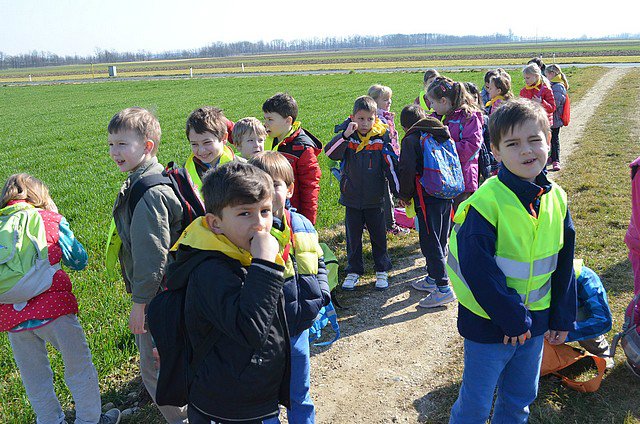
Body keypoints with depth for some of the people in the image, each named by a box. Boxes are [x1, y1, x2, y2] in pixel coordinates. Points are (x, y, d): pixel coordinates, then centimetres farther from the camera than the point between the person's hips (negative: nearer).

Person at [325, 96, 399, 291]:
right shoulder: (346, 137, -5)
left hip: (375, 199, -1)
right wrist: (345, 135, -31)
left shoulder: (381, 139, -6)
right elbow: (330, 152, -21)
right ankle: (353, 271, 27)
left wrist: (399, 191, -1)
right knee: (353, 236, 12)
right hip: (352, 198, 1)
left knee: (378, 236, 12)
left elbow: (391, 166, -2)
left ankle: (382, 270, 28)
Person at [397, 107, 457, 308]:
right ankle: (433, 278, 31)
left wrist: (405, 196, -4)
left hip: (427, 198, -8)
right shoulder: (443, 135, 14)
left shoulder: (411, 140, -7)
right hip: (447, 196, 8)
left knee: (430, 242, -3)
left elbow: (406, 170, -17)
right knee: (440, 240, 16)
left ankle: (443, 288, -4)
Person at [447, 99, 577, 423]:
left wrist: (563, 318, 9)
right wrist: (511, 317, -18)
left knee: (521, 398, 23)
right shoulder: (486, 201, -22)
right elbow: (476, 268, -23)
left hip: (535, 322, 6)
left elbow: (564, 265, 6)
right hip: (488, 323, -5)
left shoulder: (557, 198, -2)